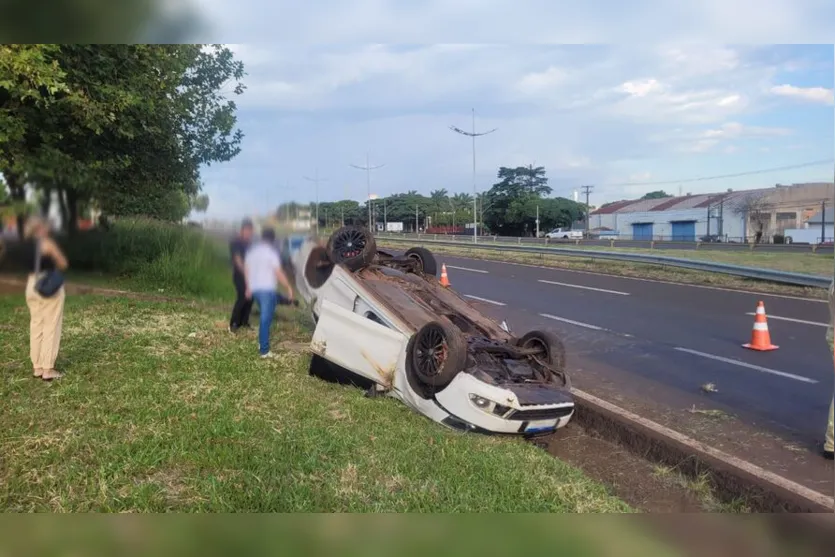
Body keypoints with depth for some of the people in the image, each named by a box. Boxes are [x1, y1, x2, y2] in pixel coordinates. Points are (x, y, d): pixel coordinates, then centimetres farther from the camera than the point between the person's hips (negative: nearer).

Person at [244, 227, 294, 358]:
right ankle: (264, 351, -4)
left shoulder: (251, 251, 10)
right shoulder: (271, 252, -12)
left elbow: (246, 269, 16)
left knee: (265, 316, 24)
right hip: (267, 289, -7)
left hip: (255, 289, 7)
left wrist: (248, 287, 26)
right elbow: (278, 273, -17)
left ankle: (262, 343, 26)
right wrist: (289, 288, -11)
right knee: (266, 319, -5)